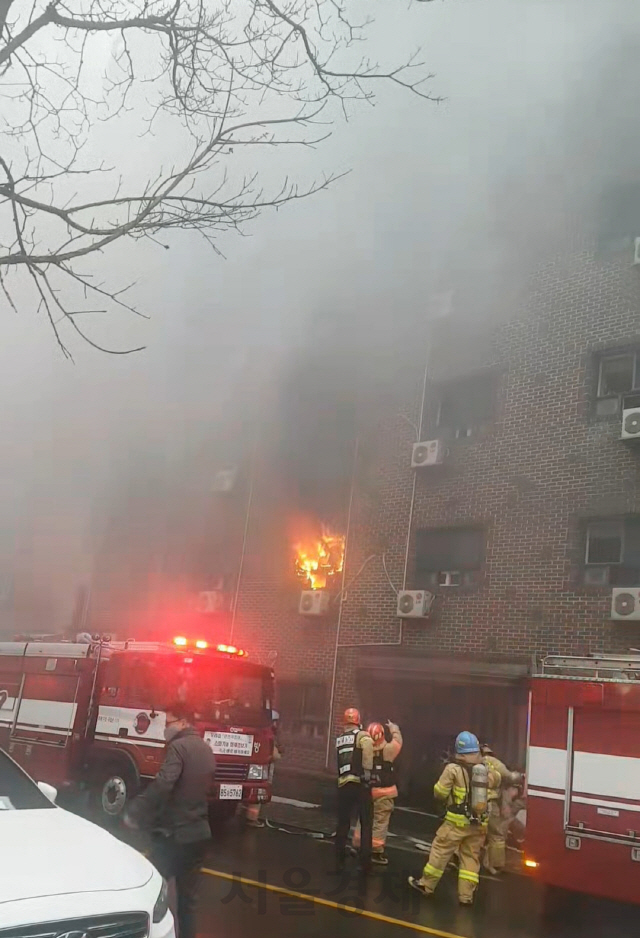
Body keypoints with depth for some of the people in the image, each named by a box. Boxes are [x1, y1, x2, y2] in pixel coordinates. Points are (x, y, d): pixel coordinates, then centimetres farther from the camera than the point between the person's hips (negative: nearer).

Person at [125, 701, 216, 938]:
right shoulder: (206, 750, 12)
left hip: (174, 833, -8)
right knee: (187, 895, 15)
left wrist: (135, 812, -21)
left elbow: (162, 785, -26)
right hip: (198, 832, 8)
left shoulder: (178, 747, -15)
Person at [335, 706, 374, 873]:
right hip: (359, 784, -5)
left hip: (343, 784, 5)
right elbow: (367, 753, -21)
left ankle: (339, 862, 14)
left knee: (343, 824, 12)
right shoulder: (362, 736, -4)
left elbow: (338, 763, 15)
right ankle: (365, 863, 2)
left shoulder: (339, 739, 14)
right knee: (366, 824, 5)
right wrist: (367, 776, -18)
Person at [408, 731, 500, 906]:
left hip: (457, 821, -4)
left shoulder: (453, 769, -12)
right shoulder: (486, 770, 2)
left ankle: (426, 884, 19)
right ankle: (466, 895, 12)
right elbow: (496, 781, 25)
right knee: (471, 857, 13)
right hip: (479, 822, 4)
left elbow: (439, 793, -5)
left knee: (440, 851, 9)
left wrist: (449, 798, 15)